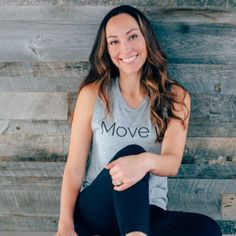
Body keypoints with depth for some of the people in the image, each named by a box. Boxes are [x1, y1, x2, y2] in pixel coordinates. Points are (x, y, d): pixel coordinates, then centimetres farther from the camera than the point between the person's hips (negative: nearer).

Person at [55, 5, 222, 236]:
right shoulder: (92, 94, 1)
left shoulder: (175, 96, 3)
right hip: (93, 210, -1)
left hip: (146, 213, 2)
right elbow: (74, 166, -2)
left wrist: (146, 161, -36)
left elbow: (172, 163, -11)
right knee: (130, 152, -32)